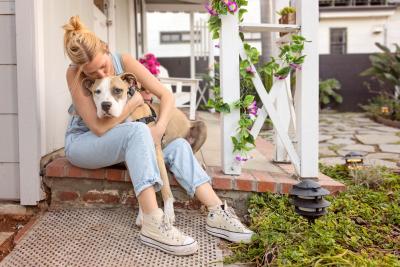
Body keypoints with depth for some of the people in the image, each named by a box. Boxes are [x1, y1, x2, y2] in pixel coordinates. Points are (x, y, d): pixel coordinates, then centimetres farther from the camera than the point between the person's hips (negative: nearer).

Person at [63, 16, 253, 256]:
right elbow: (99, 127, -25)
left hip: (118, 143, 4)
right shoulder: (74, 74, -20)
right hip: (82, 143, -4)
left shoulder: (124, 62, -11)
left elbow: (167, 95, -10)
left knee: (178, 146, -18)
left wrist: (159, 128, -26)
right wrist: (135, 101, -20)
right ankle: (154, 224, -42)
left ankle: (217, 213, -24)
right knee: (138, 131, -35)